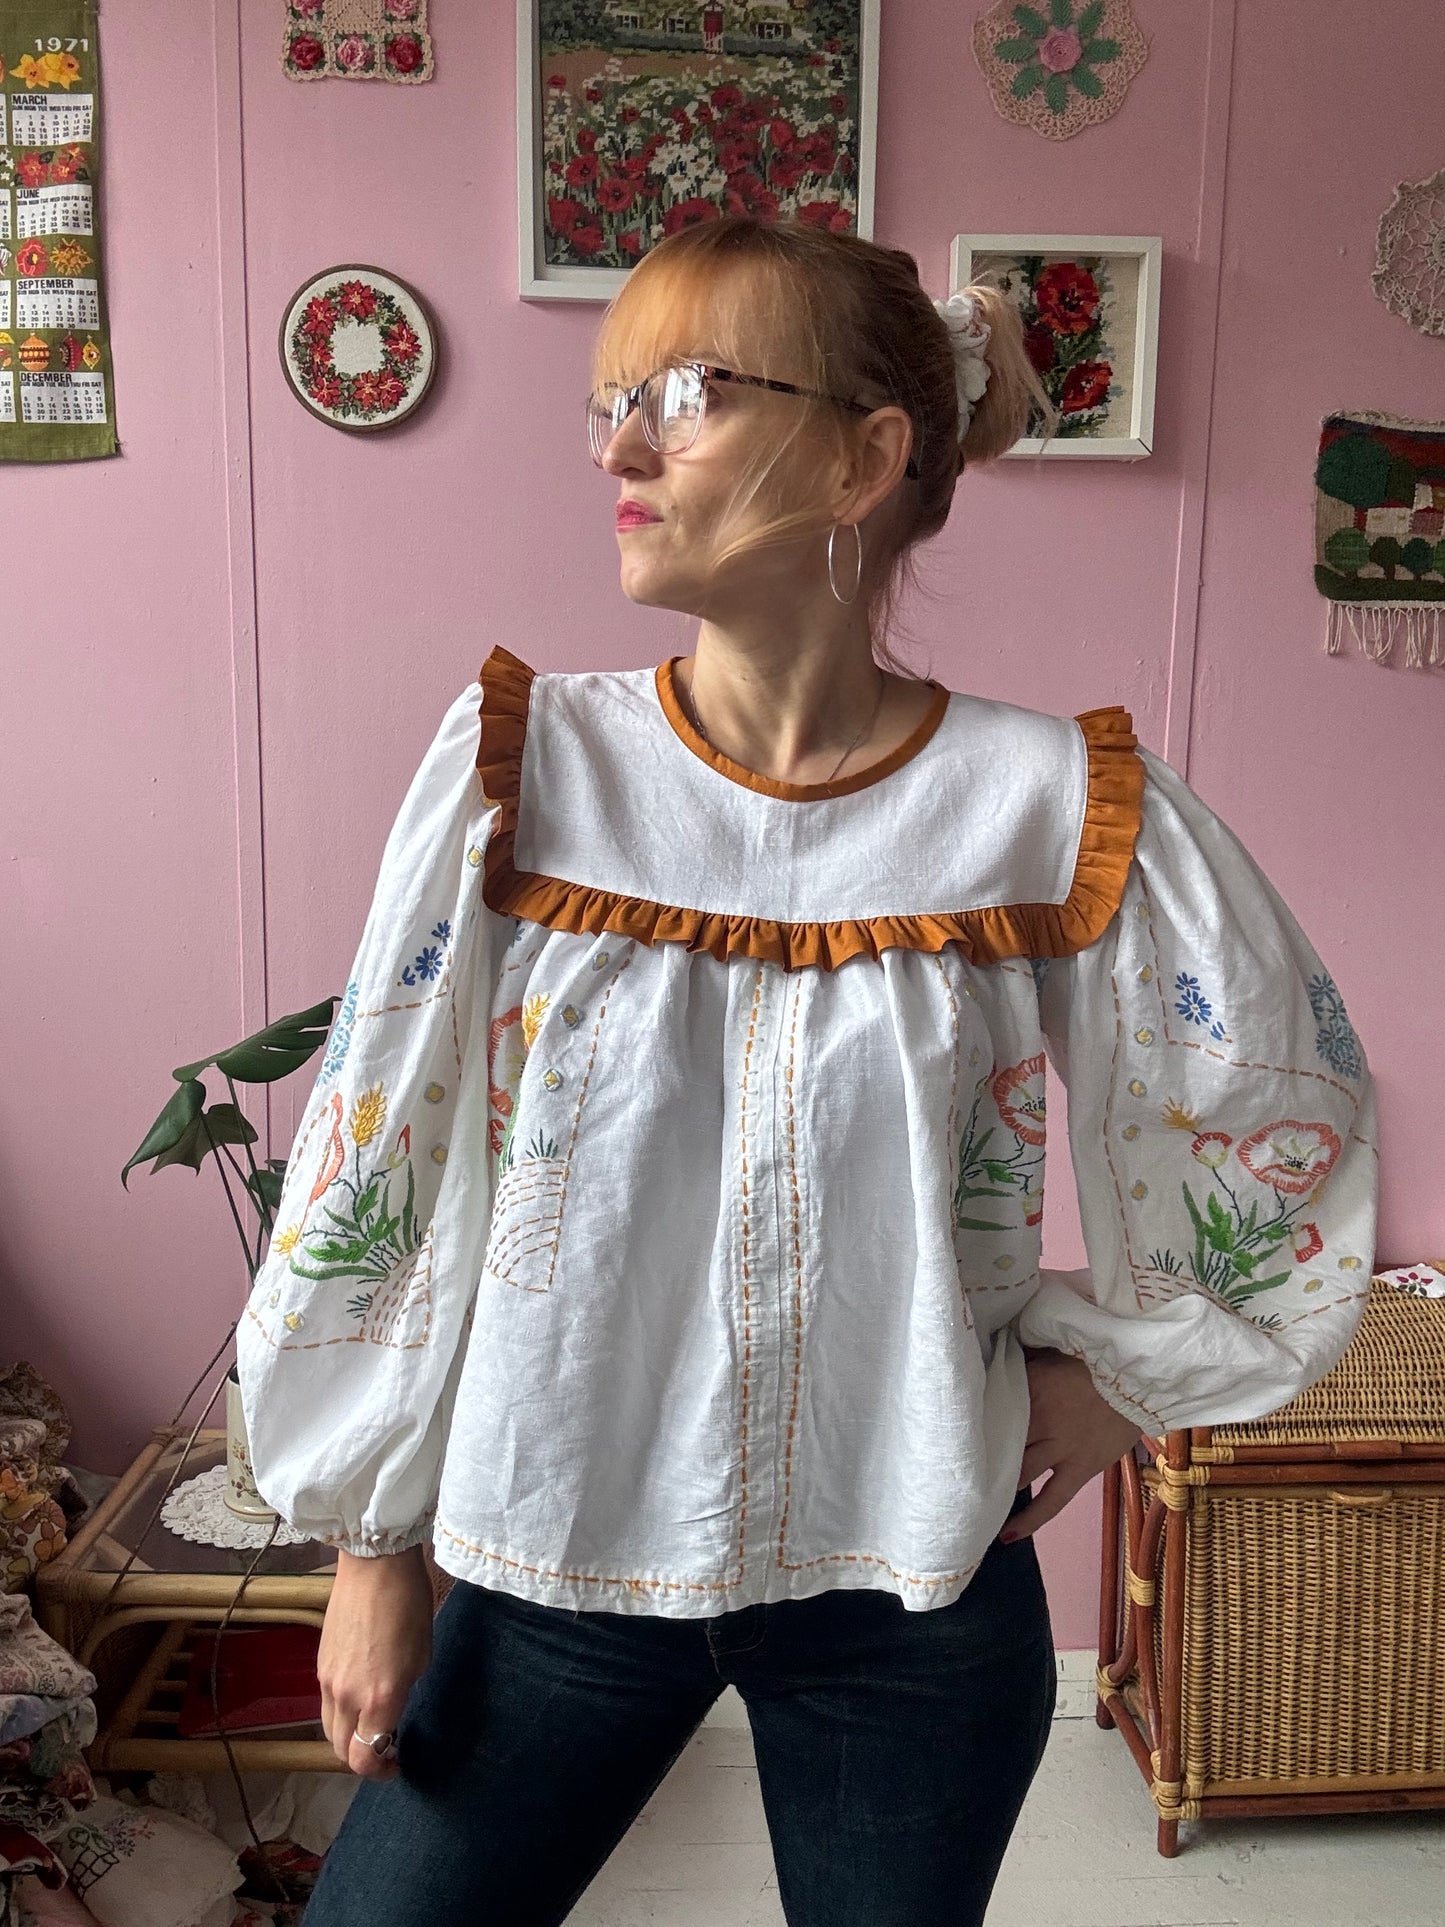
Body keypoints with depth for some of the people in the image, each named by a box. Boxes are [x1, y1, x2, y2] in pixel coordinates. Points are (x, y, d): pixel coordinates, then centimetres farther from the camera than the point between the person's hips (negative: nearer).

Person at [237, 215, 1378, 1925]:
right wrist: (374, 1543, 1)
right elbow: (374, 1169, -4)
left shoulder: (1060, 811, -11)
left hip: (915, 1586, 0)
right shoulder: (524, 763, -10)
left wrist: (1113, 1372, 3)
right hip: (559, 1555, 1)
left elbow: (1296, 1130, 4)